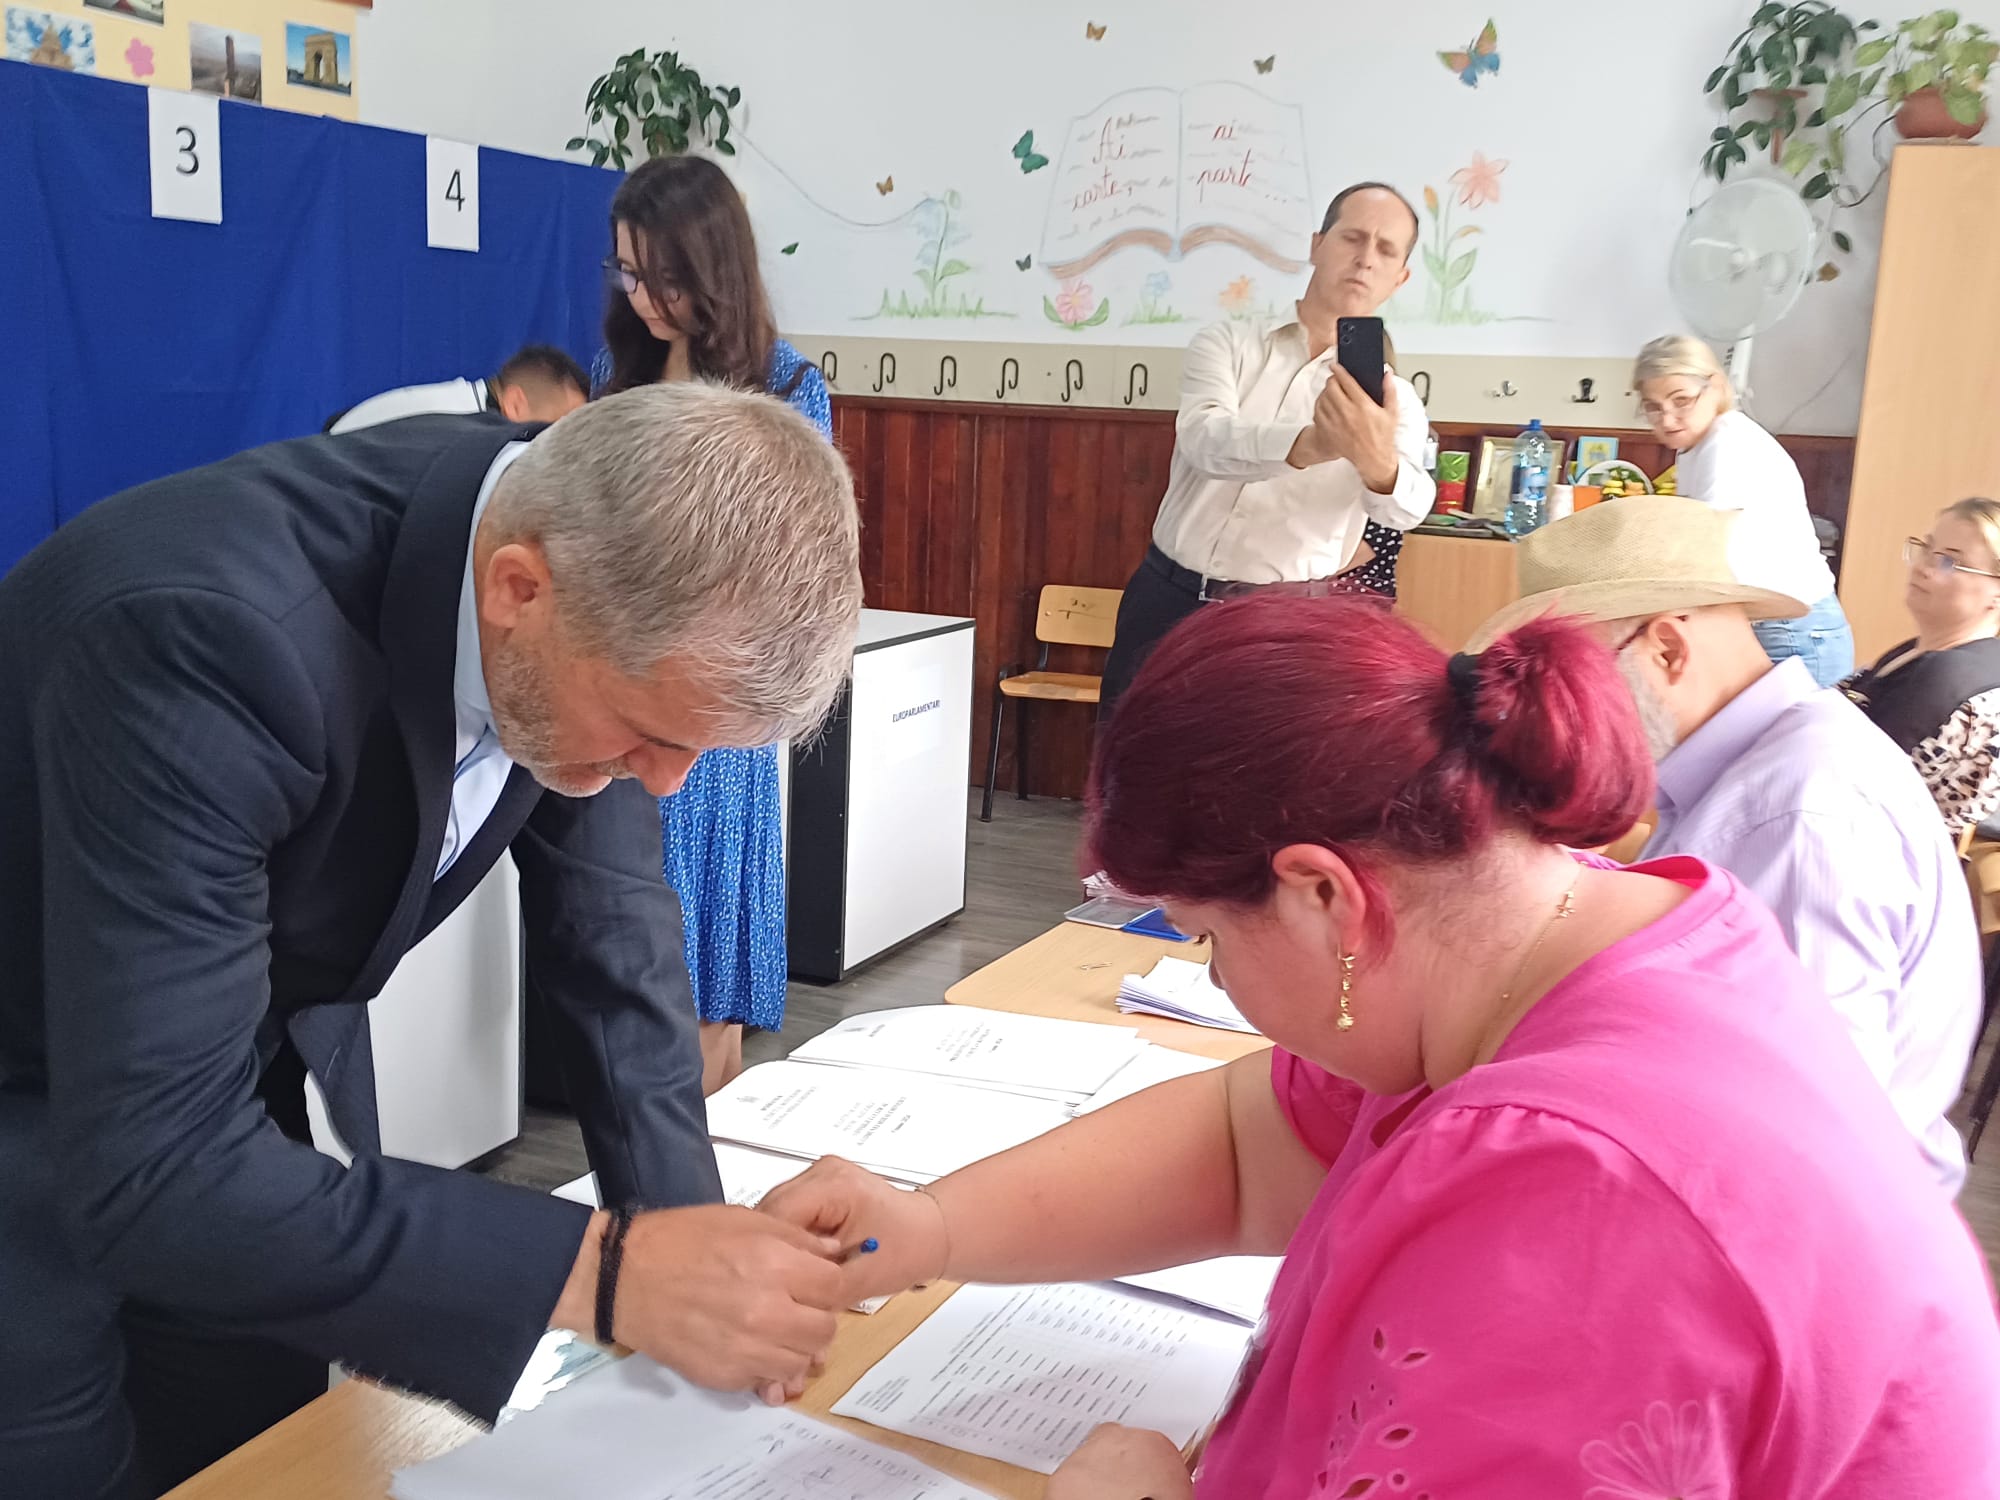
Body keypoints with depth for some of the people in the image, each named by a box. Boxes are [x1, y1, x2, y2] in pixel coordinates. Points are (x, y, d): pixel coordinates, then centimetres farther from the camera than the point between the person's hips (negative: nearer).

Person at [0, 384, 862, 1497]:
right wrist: (607, 1273, -43)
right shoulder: (209, 626, -40)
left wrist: (685, 1234, -17)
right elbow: (154, 1168, -40)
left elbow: (611, 927, -10)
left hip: (251, 1064, 6)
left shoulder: (594, 552, -20)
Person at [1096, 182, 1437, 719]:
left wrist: (1378, 459, -44)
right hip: (1169, 600, 1)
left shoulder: (1393, 401, 2)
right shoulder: (1226, 343, 3)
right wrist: (1312, 443, -40)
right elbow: (1205, 439, -19)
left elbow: (1404, 510, -19)